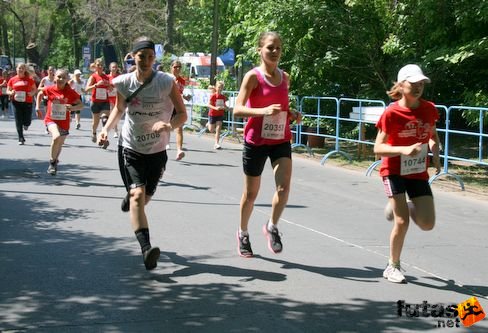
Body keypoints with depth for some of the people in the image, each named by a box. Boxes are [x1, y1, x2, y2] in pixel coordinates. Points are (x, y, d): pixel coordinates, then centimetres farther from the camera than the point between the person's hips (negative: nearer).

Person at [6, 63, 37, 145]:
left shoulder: (29, 79, 2)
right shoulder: (12, 79, 5)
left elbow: (35, 89, 9)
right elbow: (8, 91, 12)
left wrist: (32, 93, -13)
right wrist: (11, 93, -11)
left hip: (27, 102, -1)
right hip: (16, 102, 1)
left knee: (27, 121, -3)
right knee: (18, 122, 0)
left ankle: (26, 124, 37)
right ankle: (21, 139, 8)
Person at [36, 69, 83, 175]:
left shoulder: (71, 92, -8)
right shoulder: (49, 89, -6)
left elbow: (81, 105, -6)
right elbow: (40, 94, 16)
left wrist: (73, 107, -26)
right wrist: (38, 108, 10)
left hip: (64, 122, 2)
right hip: (51, 119, -2)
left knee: (59, 144, 15)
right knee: (56, 137, -30)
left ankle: (55, 161, 46)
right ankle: (52, 162, -11)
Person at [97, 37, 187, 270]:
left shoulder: (167, 82, -14)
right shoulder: (123, 82, -7)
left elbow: (182, 114, -9)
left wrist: (169, 125, -29)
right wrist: (106, 129, -4)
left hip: (157, 150, 1)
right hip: (130, 147, 0)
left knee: (144, 197, 14)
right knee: (137, 194, -18)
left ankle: (130, 197, 53)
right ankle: (146, 249, -25)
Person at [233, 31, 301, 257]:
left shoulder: (285, 78, 8)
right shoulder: (253, 76, -9)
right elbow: (237, 109, -16)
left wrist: (292, 115, 2)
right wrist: (263, 111, -30)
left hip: (281, 140, 4)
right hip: (256, 141, -3)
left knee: (284, 187, -17)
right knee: (251, 193, 9)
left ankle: (272, 227, 7)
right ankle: (243, 233, 31)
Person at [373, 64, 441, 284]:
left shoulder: (429, 109, -2)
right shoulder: (391, 113, -15)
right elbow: (378, 148, -16)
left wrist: (435, 154, -1)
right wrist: (403, 150, -31)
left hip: (418, 172, 4)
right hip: (394, 171, -4)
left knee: (427, 224, -4)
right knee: (402, 222, -9)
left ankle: (406, 206, 29)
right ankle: (393, 267, 12)